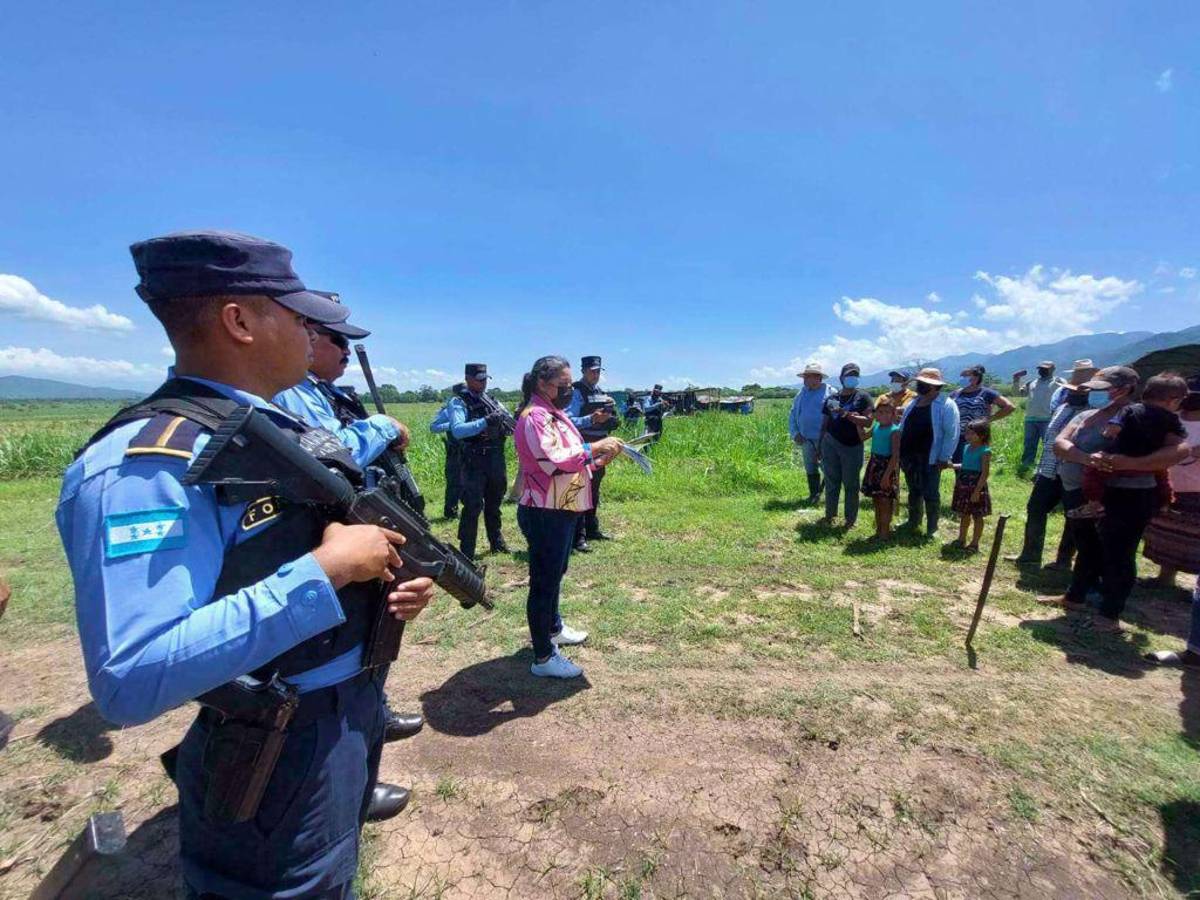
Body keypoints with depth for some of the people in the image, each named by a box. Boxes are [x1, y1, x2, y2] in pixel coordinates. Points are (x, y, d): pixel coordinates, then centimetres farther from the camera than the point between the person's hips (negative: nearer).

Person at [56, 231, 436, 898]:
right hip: (286, 760, -8)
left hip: (360, 712, 8)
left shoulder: (289, 425, 4)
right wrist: (324, 571, -31)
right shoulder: (145, 464, -25)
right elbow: (131, 683, -32)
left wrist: (393, 580, -5)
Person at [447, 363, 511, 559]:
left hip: (497, 459, 6)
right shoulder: (459, 402, -5)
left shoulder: (494, 401, 12)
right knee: (473, 508, -4)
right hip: (475, 461, -6)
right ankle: (466, 553, 5)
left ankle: (496, 542, 35)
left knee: (494, 505, 19)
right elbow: (457, 431, -21)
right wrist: (486, 421, -28)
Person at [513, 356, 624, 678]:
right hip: (545, 513, -10)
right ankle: (543, 658, 12)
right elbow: (556, 460, -29)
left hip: (563, 510, 10)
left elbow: (571, 460, 16)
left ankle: (553, 628, 44)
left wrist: (600, 459, 1)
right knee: (544, 581, 0)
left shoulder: (555, 414, 14)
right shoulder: (534, 417, -18)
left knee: (555, 574, 24)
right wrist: (595, 447, -21)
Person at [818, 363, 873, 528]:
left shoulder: (863, 397, -1)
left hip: (852, 446, -3)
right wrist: (820, 445, 11)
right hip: (830, 444, 3)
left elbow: (868, 421, -13)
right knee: (831, 481, 10)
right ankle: (829, 515, 20)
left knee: (851, 484, 4)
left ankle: (850, 519, 12)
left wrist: (846, 414, -20)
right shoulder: (831, 398, 9)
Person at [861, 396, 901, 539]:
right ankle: (878, 530, 28)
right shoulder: (875, 426, 5)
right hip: (874, 464, 7)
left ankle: (884, 534, 9)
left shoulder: (894, 430, -16)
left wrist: (887, 475, -22)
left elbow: (895, 455, -19)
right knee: (876, 500, 15)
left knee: (885, 502, 0)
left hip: (887, 466, -7)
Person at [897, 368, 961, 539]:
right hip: (909, 457, 7)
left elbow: (951, 433, -13)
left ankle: (932, 529, 13)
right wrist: (900, 453, 10)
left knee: (930, 494, 1)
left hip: (930, 459, -6)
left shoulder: (946, 405, -9)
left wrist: (944, 458, -17)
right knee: (914, 491, 18)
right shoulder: (913, 403, 12)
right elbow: (903, 428, 16)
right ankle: (913, 522, 33)